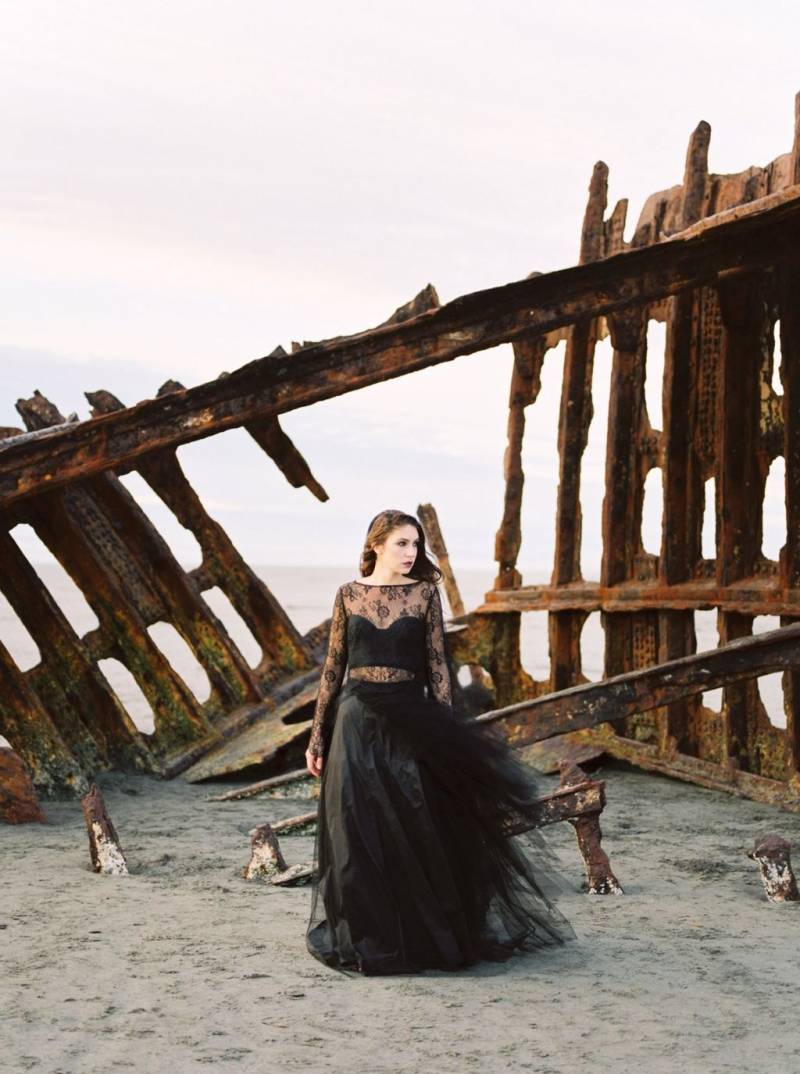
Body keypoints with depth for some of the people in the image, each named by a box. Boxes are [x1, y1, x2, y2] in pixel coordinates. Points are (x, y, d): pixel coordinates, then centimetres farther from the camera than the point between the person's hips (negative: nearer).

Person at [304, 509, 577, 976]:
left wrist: (445, 735, -4)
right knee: (357, 837, 4)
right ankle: (367, 938, 19)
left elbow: (437, 666, 0)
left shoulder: (425, 594, 0)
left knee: (417, 831, 1)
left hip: (410, 722, -1)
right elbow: (334, 667, 6)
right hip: (357, 722, 1)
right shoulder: (349, 595, 4)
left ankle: (427, 937, 17)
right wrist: (317, 736, 5)